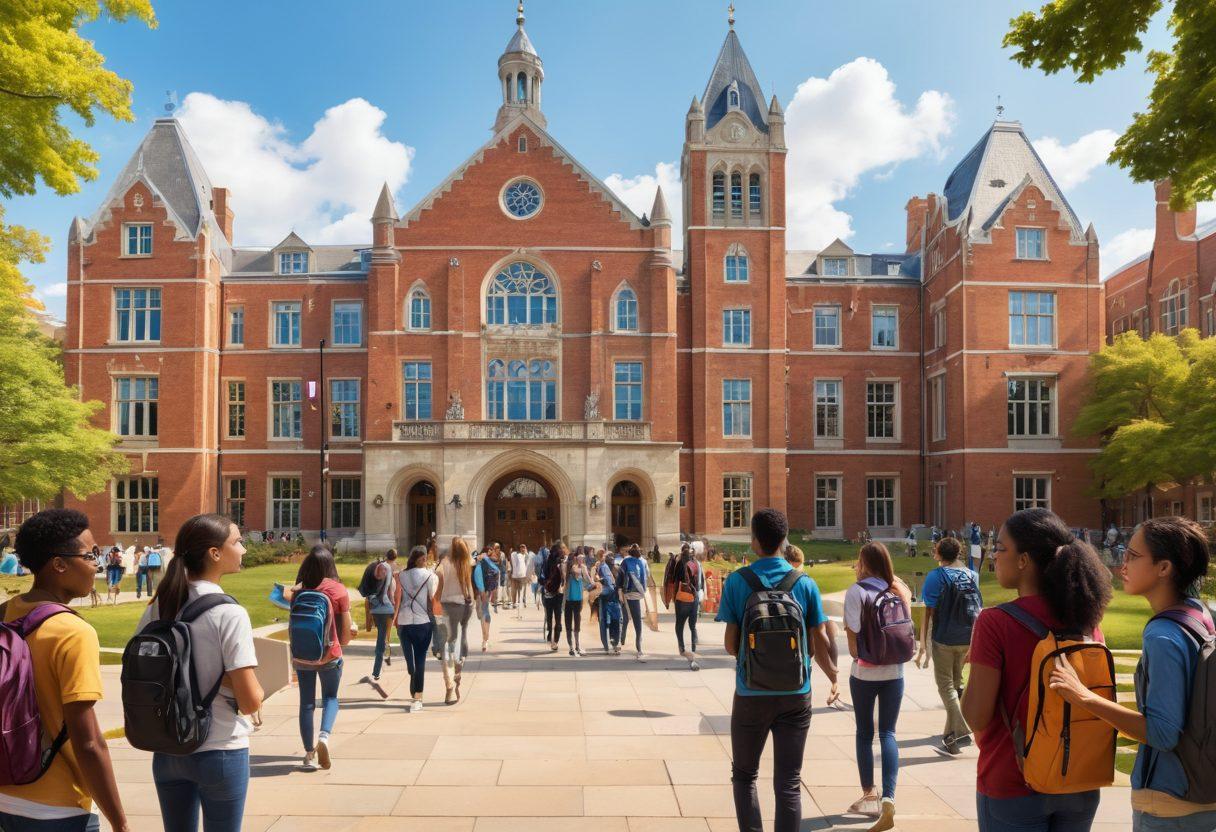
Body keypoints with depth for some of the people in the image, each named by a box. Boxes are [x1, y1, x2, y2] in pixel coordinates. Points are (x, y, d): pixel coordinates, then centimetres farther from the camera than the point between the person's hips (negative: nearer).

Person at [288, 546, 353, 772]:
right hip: (330, 654, -2)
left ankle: (310, 755, 14)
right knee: (330, 698, 15)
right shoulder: (338, 590, -10)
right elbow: (346, 629, -5)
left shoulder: (298, 591, -3)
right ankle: (324, 735, -10)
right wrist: (342, 642, 14)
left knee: (307, 702, 12)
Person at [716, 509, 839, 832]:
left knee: (744, 775, 17)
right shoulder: (805, 583, -3)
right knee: (788, 783, 9)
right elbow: (820, 642, -1)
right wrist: (833, 677, 17)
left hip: (751, 693, -1)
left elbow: (730, 643, -7)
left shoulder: (737, 581, -8)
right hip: (796, 695, 1)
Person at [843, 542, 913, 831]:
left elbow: (852, 634, -11)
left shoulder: (856, 591, -10)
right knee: (888, 733, 7)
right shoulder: (897, 590, 1)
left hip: (864, 673, -3)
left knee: (865, 734, 11)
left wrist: (855, 655, 5)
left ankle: (869, 796, 19)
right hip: (894, 672, 3)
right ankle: (888, 798, -7)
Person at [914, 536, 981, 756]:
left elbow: (929, 613, -14)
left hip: (943, 640, -5)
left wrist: (923, 646, -9)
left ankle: (961, 732, -11)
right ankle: (951, 733, 24)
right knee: (956, 684, 17)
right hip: (966, 640, 5)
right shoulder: (973, 576, 3)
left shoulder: (936, 576, -12)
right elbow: (977, 612, 11)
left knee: (946, 686, 2)